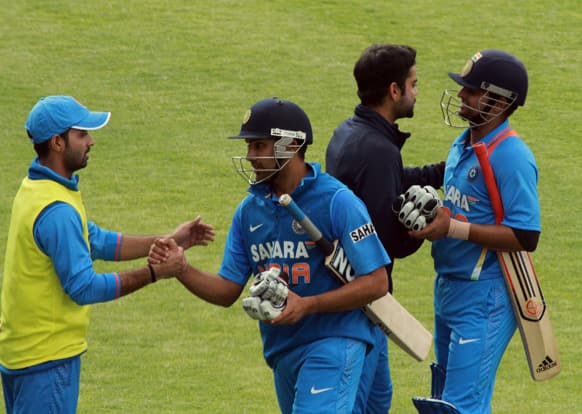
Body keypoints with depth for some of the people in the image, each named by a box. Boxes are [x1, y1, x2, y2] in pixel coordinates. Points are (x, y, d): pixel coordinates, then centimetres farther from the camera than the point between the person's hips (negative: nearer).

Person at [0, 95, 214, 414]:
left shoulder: (34, 188, 9)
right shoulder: (57, 210, -24)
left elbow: (97, 242, 15)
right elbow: (84, 288, -23)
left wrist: (167, 241, 11)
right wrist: (154, 273, -18)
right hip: (46, 358, -10)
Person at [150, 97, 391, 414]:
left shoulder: (337, 202, -12)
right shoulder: (250, 209, 8)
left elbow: (376, 282, -14)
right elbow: (227, 290, 9)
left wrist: (307, 305, -23)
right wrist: (180, 269, -9)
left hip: (332, 344, -7)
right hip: (281, 349, 7)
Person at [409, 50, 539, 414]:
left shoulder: (511, 156, -19)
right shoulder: (463, 143, 10)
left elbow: (526, 237, -24)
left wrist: (453, 228, -25)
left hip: (485, 298, -10)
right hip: (449, 288, 10)